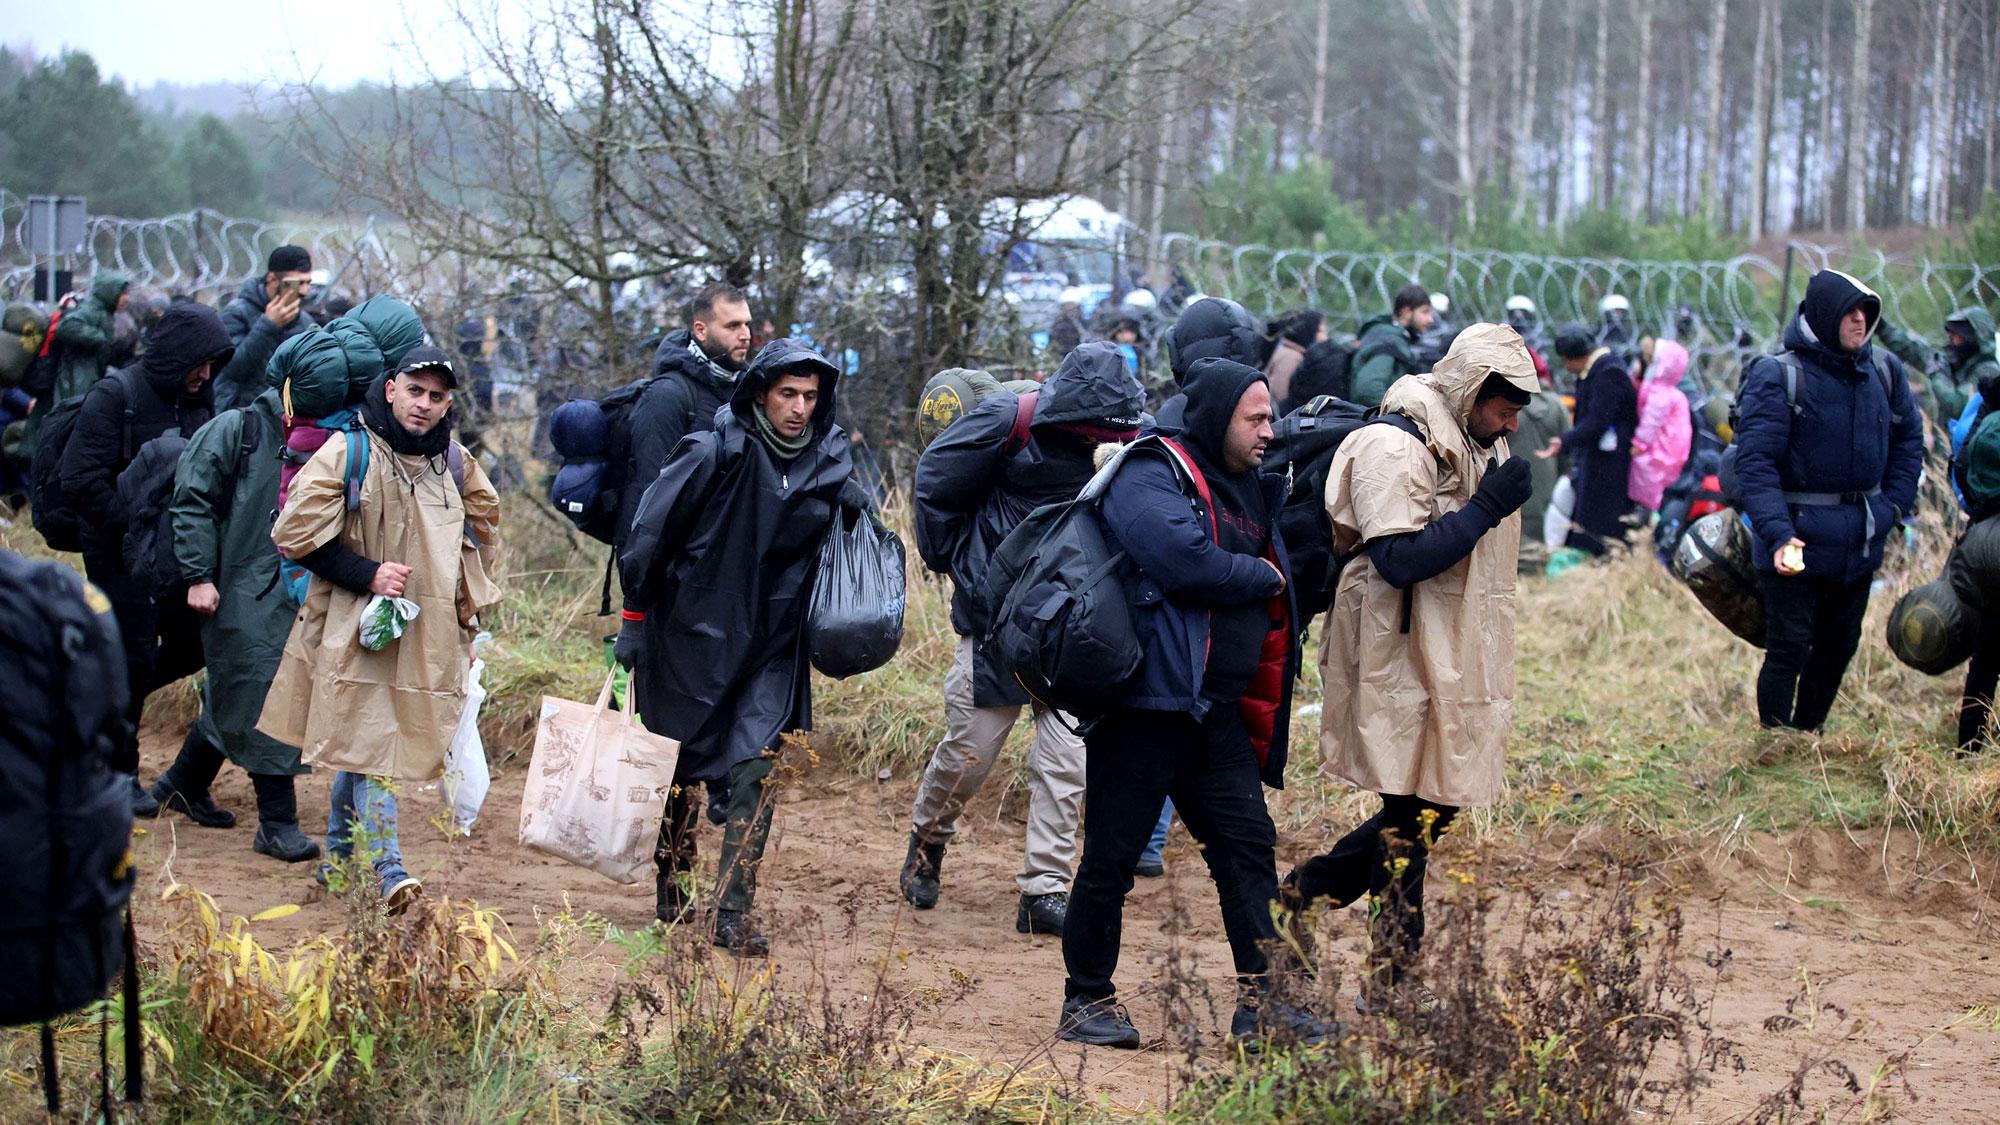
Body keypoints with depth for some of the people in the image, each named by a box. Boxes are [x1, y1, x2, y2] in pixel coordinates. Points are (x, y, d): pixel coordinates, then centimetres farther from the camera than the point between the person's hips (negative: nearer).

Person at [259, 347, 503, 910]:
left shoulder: (453, 462, 8)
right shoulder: (348, 452, -9)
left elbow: (483, 521, 26)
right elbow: (296, 530, -10)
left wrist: (467, 599, 15)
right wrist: (367, 574, -15)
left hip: (427, 630, 5)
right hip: (355, 626, -5)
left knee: (358, 738, 14)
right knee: (367, 738, -12)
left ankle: (339, 854, 29)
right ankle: (387, 868, -14)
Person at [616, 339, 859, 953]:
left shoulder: (828, 464, 1)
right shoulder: (714, 454, -14)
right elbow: (648, 535, -9)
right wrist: (634, 621, -6)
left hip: (771, 651, 3)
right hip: (689, 641, -3)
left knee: (755, 775, -9)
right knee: (680, 774, 9)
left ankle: (732, 915, -7)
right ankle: (672, 897, 28)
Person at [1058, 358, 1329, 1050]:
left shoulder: (1249, 492, 18)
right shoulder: (1150, 477, -9)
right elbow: (1184, 559, -25)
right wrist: (1261, 577, -8)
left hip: (1217, 708, 9)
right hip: (1146, 699, -8)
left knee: (1248, 845, 4)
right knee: (1113, 855, -1)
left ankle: (1261, 1002, 7)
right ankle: (1087, 1001, 10)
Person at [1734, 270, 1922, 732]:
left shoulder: (1883, 371, 3)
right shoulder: (1778, 377, -15)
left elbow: (1908, 440, 15)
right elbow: (1755, 463, -20)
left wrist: (1893, 505, 3)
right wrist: (1778, 533, -31)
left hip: (1862, 538, 6)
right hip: (1799, 537, -6)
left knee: (1839, 644, 16)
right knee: (1788, 649, -2)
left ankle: (1808, 738, 31)